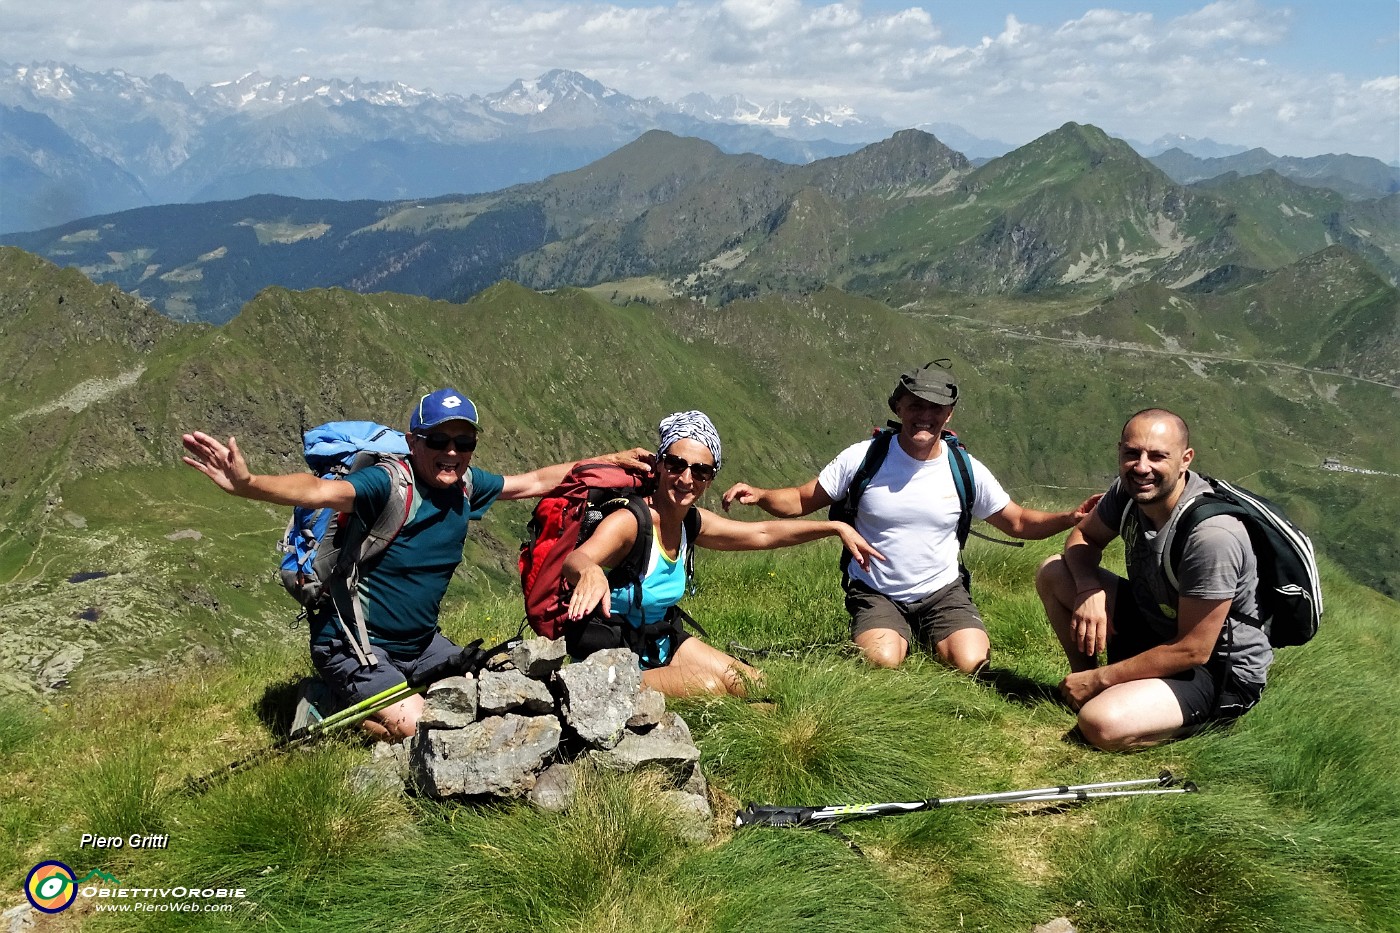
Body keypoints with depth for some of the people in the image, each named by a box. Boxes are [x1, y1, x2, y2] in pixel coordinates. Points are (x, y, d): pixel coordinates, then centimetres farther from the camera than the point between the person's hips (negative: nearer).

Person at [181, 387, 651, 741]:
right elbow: (319, 491, -42)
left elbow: (535, 481, 10)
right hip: (353, 644, -8)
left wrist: (612, 460, 11)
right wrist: (247, 484, -61)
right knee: (420, 729, -25)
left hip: (420, 641, 8)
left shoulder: (466, 484, -3)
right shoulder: (388, 483, -24)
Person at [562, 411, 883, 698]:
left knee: (754, 688, 2)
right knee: (708, 686, -23)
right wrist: (590, 572, -71)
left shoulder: (692, 524, -4)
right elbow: (575, 560, -46)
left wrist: (837, 527, 9)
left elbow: (765, 533, 9)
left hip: (659, 644, 8)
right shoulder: (628, 522, -26)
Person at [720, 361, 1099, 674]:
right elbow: (800, 500, -6)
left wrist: (1072, 517, -13)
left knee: (972, 664, -22)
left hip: (943, 591, 2)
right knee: (882, 662, -29)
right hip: (875, 594, -1)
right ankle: (901, 636, 9)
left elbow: (1018, 522, 4)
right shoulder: (862, 459, -10)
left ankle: (928, 640, 14)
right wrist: (759, 494, -26)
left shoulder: (966, 470, -4)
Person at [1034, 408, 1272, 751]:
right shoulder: (1129, 491, -9)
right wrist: (1089, 589, -15)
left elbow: (1192, 650, -26)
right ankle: (1083, 680, 7)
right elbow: (1084, 537, 9)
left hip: (1221, 671, -8)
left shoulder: (1212, 535, -31)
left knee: (1102, 724, -32)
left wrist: (1099, 679, -18)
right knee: (1052, 572, -2)